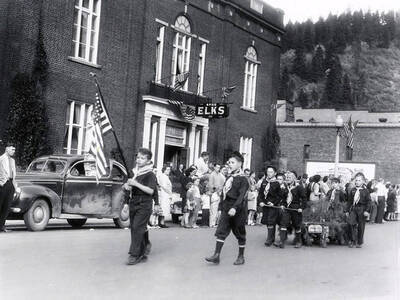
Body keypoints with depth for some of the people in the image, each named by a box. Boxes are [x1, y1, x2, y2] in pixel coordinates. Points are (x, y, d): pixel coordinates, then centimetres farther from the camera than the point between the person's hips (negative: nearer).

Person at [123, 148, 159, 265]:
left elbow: (151, 191, -18)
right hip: (133, 203, 7)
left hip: (144, 204, -7)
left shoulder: (150, 174, -7)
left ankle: (134, 254, -12)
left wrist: (136, 184, -22)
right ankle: (141, 254, 16)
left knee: (137, 228, -14)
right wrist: (126, 185, -2)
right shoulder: (135, 173, 13)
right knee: (134, 228, 8)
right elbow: (127, 185, 22)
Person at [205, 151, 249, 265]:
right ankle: (216, 255, -3)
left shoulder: (243, 179, -10)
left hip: (238, 209, -6)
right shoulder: (229, 178, 11)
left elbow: (241, 195, -21)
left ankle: (241, 257, 18)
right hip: (226, 208, 6)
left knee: (239, 233, 6)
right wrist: (221, 207, 14)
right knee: (221, 231, -2)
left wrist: (234, 208, -32)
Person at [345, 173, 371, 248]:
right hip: (353, 208, 2)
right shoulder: (353, 190, 9)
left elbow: (368, 201, -1)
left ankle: (359, 242, 16)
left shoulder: (365, 191, 0)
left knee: (361, 226, 4)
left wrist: (367, 210, -12)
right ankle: (353, 240, 0)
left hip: (361, 209, -2)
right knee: (351, 223, -14)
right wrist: (347, 210, 10)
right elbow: (349, 201, 13)